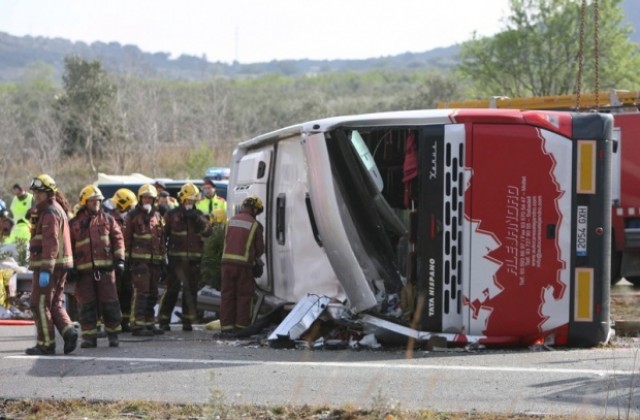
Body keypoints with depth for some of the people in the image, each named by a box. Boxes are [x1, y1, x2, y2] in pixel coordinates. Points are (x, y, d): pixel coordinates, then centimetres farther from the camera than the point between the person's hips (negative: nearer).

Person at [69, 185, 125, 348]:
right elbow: (69, 246, 11)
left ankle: (113, 334, 11)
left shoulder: (107, 220, 10)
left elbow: (118, 239, 9)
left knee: (109, 303, 1)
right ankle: (89, 337, 6)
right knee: (86, 304, 1)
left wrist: (119, 259, 0)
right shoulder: (74, 224, 8)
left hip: (105, 268, 0)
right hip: (84, 271, 0)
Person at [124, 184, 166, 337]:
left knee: (152, 293, 10)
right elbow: (126, 238, -3)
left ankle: (149, 323, 19)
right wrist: (127, 257, -8)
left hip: (154, 260, 6)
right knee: (141, 292, -13)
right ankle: (137, 325, -13)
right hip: (139, 259, -6)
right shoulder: (133, 216, -1)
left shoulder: (157, 216, 16)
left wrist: (163, 258, 16)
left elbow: (162, 239, 20)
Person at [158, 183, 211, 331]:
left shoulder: (198, 215, 12)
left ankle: (187, 320, 13)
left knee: (191, 290, 6)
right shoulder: (172, 215, 3)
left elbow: (208, 231, -1)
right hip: (176, 258, -3)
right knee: (172, 289, -5)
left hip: (193, 259, 3)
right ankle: (164, 320, 0)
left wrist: (198, 220, -14)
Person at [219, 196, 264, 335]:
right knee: (243, 295, 5)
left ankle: (226, 325, 7)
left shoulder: (231, 221, 10)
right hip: (244, 263, -4)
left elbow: (225, 241, 14)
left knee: (227, 294, 8)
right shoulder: (255, 225, -2)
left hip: (227, 261, 4)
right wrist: (254, 258, 25)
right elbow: (260, 248, 4)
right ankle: (241, 325, 3)